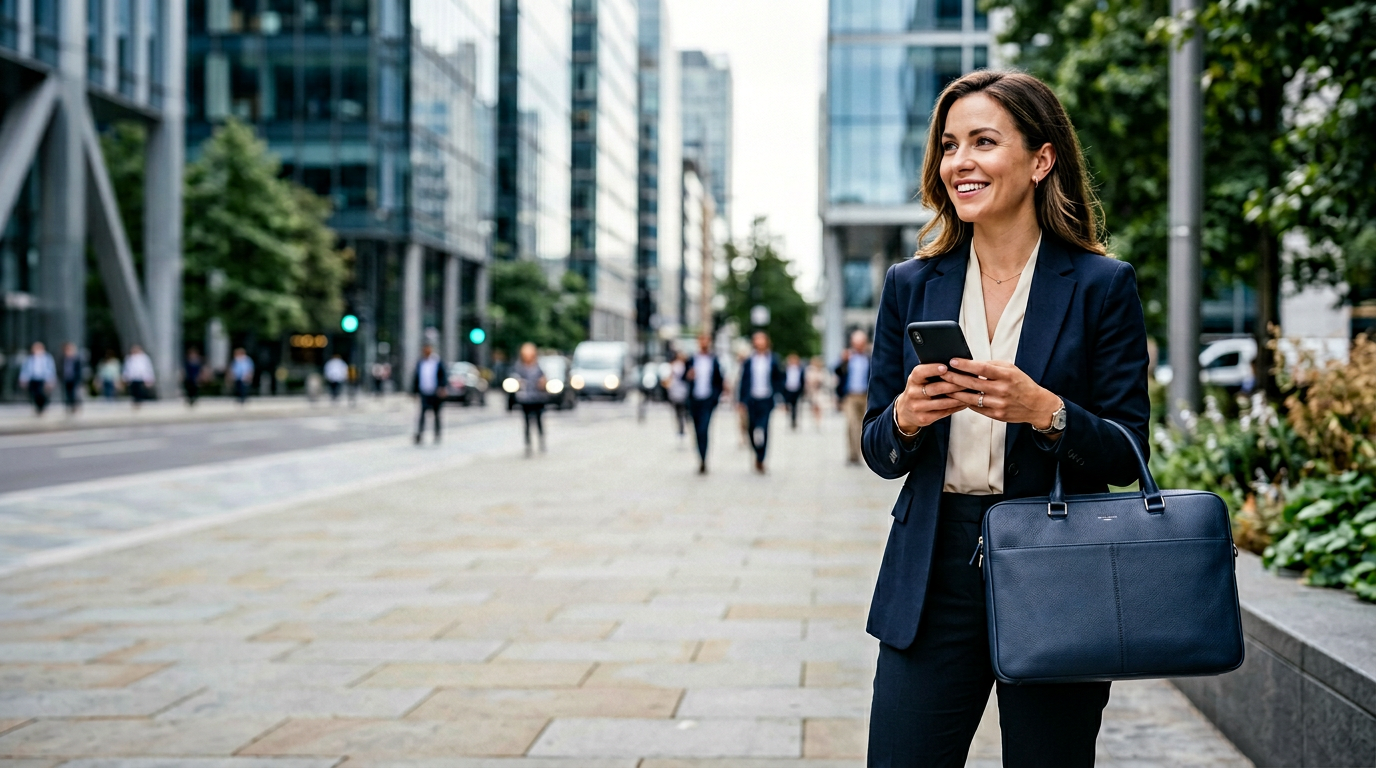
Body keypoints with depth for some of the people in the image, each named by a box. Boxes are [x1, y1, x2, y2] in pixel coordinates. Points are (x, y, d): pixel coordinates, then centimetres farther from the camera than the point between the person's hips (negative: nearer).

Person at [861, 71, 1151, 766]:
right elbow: (878, 451, 10)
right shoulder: (911, 286, 8)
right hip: (933, 573, 2)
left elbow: (1126, 455, -3)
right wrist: (905, 418, -13)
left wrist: (1044, 411, -22)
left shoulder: (1102, 286, -1)